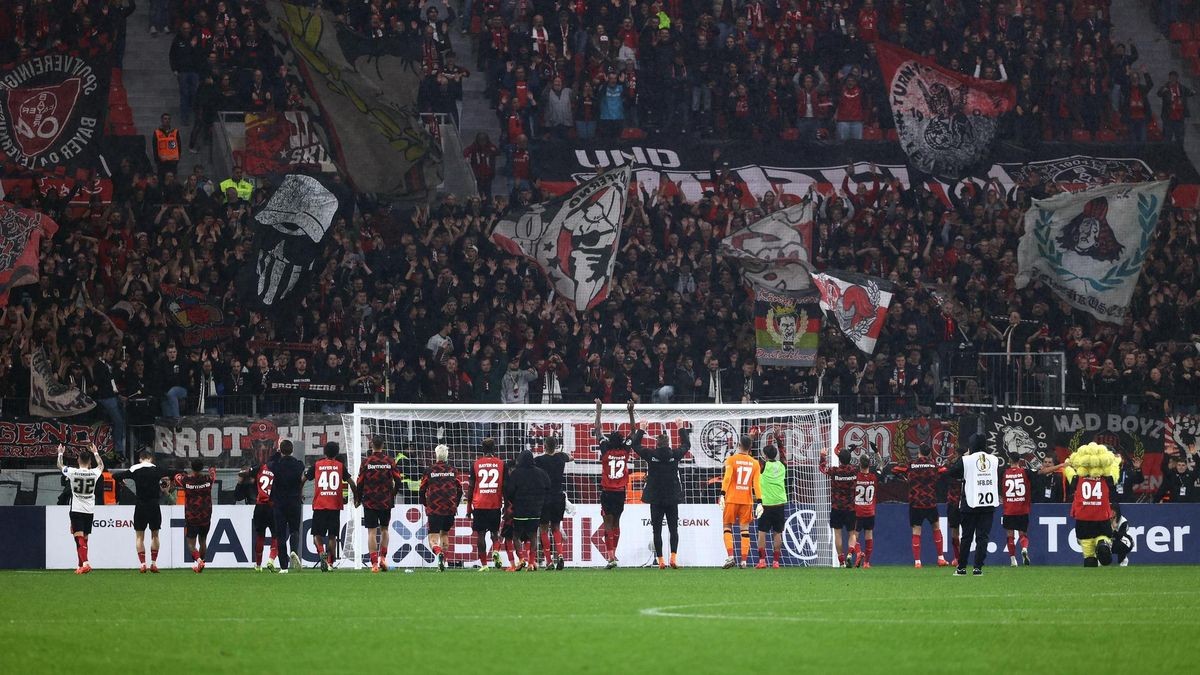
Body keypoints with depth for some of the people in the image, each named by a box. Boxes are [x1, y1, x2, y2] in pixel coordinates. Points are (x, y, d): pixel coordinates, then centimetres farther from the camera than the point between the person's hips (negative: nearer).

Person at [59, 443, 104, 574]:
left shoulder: (73, 472, -10)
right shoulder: (94, 473, -2)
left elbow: (60, 466, 10)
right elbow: (101, 465, 23)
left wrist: (60, 453, 28)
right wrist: (96, 453, 39)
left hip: (76, 510, -4)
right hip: (89, 511, 4)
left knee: (79, 538, -11)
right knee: (84, 539, 14)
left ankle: (85, 563, -27)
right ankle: (81, 566, 19)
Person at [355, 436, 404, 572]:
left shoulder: (366, 462, -5)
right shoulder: (389, 461, -1)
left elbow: (360, 483, -4)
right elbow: (398, 480, 0)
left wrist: (358, 499, 8)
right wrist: (393, 494, 17)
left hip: (370, 503, -2)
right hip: (386, 502, 2)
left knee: (372, 532, -1)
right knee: (384, 529, 19)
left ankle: (374, 563, -7)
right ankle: (383, 557, 8)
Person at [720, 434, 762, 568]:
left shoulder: (731, 459, -3)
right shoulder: (754, 463, 5)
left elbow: (727, 478, -14)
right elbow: (757, 483, 0)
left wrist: (722, 494, -17)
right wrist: (759, 500, -1)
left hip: (732, 499, -3)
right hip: (747, 500, 3)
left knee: (727, 526, 5)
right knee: (744, 528, 7)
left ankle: (730, 556, -12)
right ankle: (743, 560, 3)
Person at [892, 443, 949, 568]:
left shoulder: (910, 465, -2)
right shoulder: (934, 465, -1)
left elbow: (894, 470, 0)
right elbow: (945, 472, -11)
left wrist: (904, 478, 16)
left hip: (915, 503, -1)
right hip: (931, 504, 1)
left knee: (916, 532, 2)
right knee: (936, 527, 18)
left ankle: (917, 561, -5)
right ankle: (940, 558, 17)